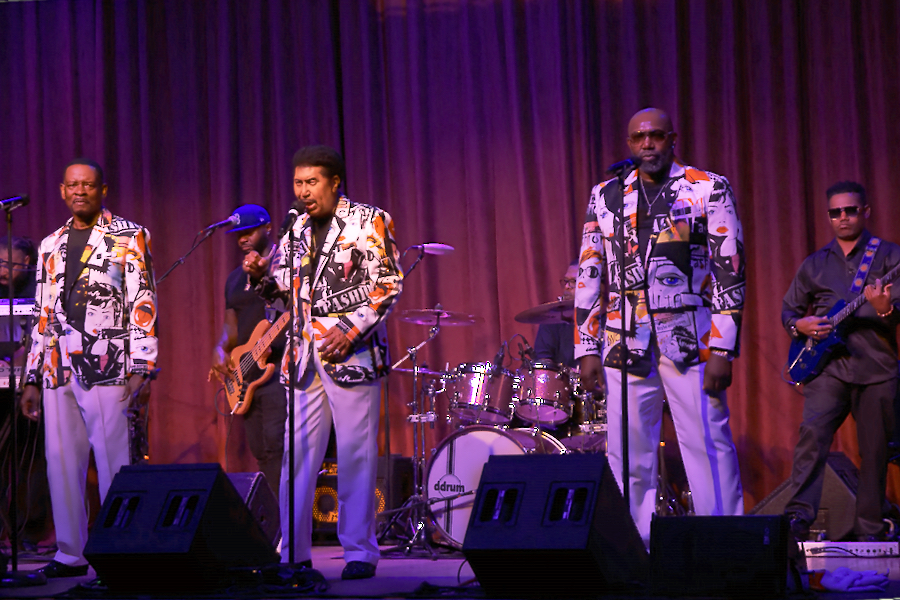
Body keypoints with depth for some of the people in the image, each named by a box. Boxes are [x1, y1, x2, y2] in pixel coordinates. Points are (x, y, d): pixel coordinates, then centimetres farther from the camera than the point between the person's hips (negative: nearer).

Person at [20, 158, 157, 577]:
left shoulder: (129, 236, 3)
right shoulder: (51, 245, 18)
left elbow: (143, 306, -4)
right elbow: (42, 315, 20)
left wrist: (142, 369, -12)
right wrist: (31, 378, 16)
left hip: (109, 368, -5)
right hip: (59, 371, 5)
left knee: (114, 463, -6)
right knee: (61, 461, 4)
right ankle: (70, 554, 12)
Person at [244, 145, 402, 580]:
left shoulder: (370, 222, 0)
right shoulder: (295, 229, 15)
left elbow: (388, 285, -4)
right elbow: (284, 287, 21)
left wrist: (348, 331, -14)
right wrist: (261, 275, -2)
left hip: (353, 353, -5)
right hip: (304, 357, 5)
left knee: (356, 455, -2)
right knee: (297, 456, 3)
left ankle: (360, 552, 6)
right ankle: (292, 553, 9)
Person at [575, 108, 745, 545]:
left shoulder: (709, 189, 4)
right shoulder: (606, 196, 14)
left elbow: (729, 271, -1)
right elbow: (589, 276, 15)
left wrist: (722, 349, -9)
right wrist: (587, 349, 7)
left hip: (690, 340, -3)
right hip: (625, 342, 3)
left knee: (708, 446, -6)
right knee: (627, 456, 3)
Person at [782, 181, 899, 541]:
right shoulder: (815, 264, 15)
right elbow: (788, 309, 22)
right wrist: (799, 325, 0)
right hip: (827, 365, 1)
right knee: (812, 435, -18)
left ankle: (869, 531, 11)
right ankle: (799, 518, -23)